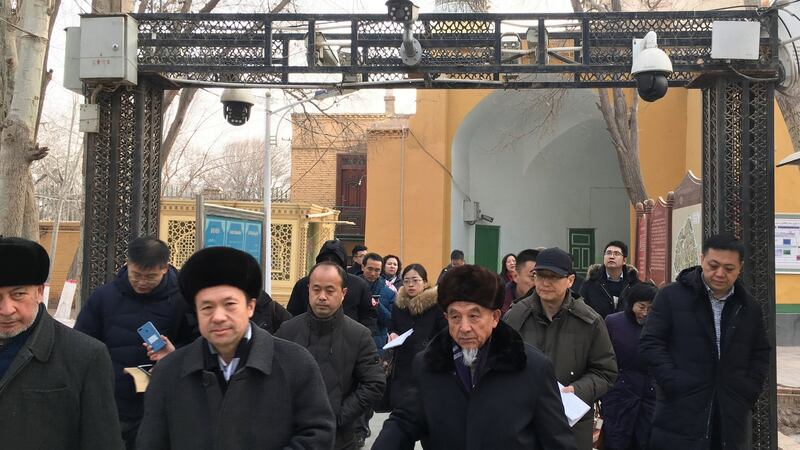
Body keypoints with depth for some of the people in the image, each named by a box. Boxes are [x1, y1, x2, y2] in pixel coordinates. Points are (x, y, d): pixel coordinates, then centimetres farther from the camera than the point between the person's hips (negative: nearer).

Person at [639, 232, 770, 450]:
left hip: (731, 418, 4)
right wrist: (674, 383, -13)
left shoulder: (750, 307, 11)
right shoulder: (672, 296, -2)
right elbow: (650, 343, -4)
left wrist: (750, 390, 4)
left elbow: (761, 353, 19)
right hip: (680, 415, -4)